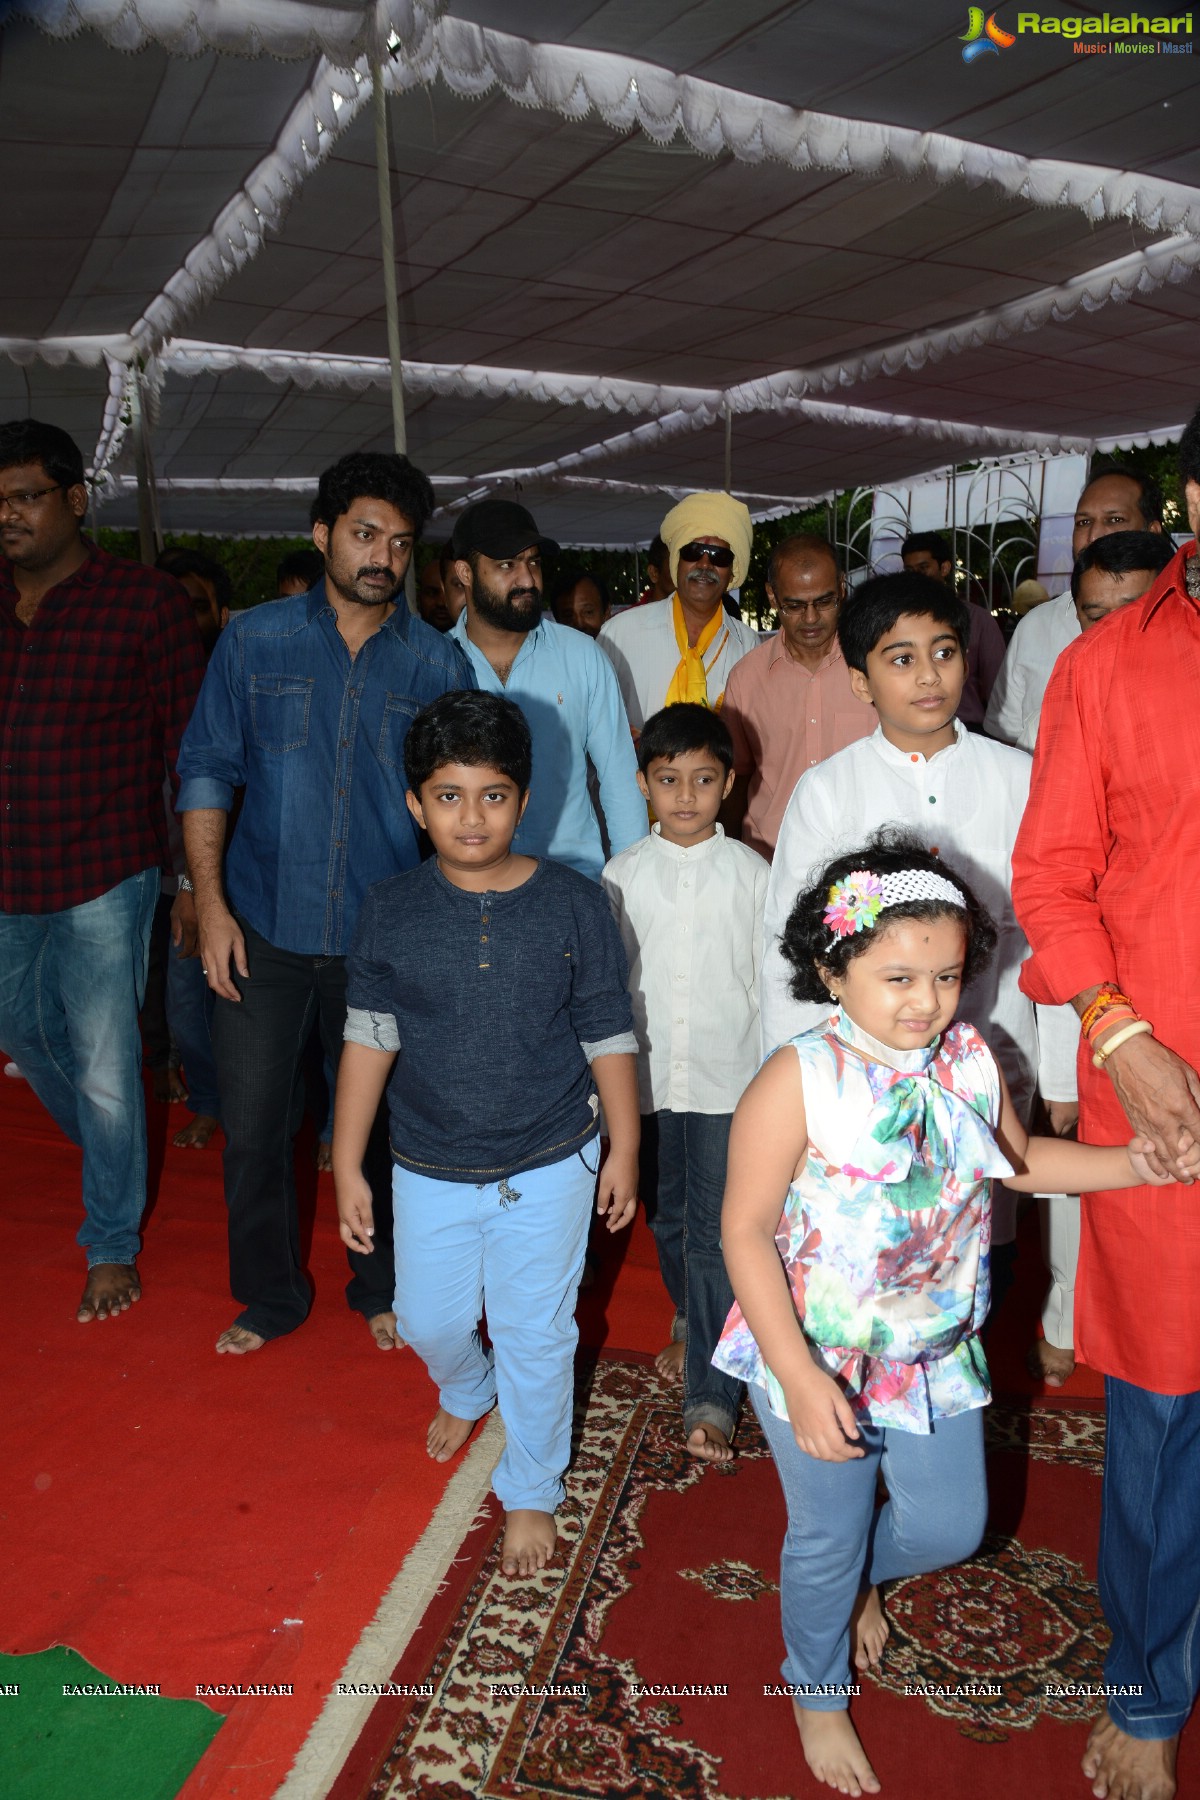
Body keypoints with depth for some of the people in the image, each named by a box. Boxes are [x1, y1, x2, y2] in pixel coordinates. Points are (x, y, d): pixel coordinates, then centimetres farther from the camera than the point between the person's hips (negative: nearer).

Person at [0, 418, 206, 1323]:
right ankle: (109, 1157, 50)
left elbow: (188, 745, -7)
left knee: (104, 1067, 4)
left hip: (103, 876, -5)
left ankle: (113, 1243, 24)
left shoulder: (145, 601, -8)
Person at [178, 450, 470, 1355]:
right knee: (254, 1126, 9)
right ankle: (270, 1297, 33)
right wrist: (211, 900, -5)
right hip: (263, 930, 1)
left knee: (382, 1124, 12)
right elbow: (207, 769, 2)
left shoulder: (437, 662, -1)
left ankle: (382, 1289, 35)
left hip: (384, 936, 0)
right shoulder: (255, 638, 0)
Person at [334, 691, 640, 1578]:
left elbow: (609, 1037, -5)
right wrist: (348, 1164, -2)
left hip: (550, 1165, -2)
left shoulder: (574, 904, -13)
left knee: (536, 1335, 12)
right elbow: (370, 1039, -4)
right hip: (431, 1169, 2)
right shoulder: (391, 910, -10)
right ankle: (467, 1390, 57)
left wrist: (624, 1149, 0)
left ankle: (531, 1490, 38)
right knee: (430, 1319, 20)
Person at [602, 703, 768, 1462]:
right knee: (670, 1220, 19)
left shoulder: (752, 874, -4)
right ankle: (692, 1324, 44)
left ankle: (711, 1395, 4)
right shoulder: (623, 874, 0)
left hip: (730, 1081, -3)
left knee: (717, 1237, -4)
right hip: (651, 1076, 3)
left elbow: (771, 986, -1)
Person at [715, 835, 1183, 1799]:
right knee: (827, 1539, 16)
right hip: (819, 1360, -5)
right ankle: (818, 1692, 47)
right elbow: (745, 1230, -22)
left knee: (952, 1526, 20)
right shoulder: (798, 1082, -25)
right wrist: (799, 1377, -25)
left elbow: (1019, 1160, 10)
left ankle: (861, 1577, 55)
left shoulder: (971, 1062, -9)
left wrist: (1130, 1162, -5)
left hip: (939, 1353, 5)